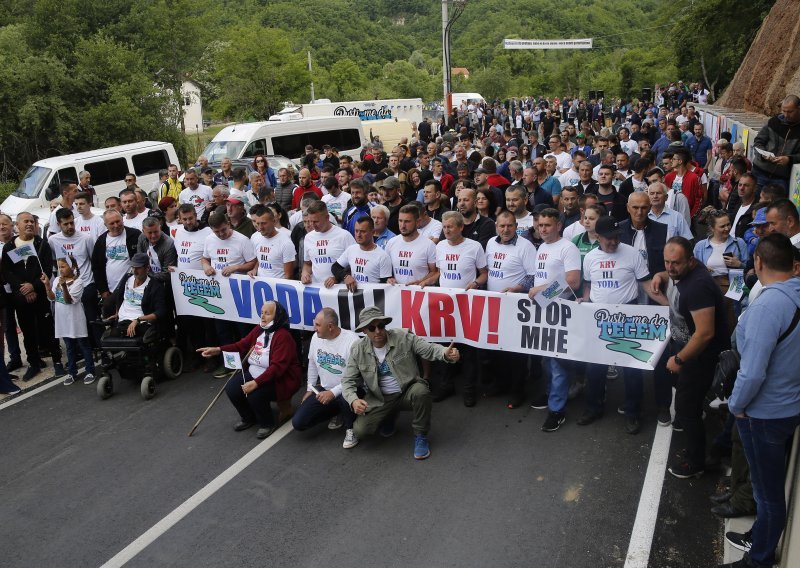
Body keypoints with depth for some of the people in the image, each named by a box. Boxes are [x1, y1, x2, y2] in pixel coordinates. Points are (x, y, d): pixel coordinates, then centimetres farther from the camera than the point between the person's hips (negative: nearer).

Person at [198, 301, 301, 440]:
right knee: (231, 388, -8)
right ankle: (249, 418, 19)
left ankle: (267, 424, -1)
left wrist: (256, 383, -36)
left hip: (279, 380, -8)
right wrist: (218, 350, -5)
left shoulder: (283, 336, -23)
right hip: (254, 374, 8)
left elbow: (277, 367, -30)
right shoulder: (259, 329, 2)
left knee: (254, 394, -31)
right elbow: (241, 345, 8)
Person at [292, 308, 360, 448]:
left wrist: (333, 392, -29)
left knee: (346, 398, -42)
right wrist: (310, 389, 14)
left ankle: (350, 429, -7)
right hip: (324, 389, 6)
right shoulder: (316, 337, -2)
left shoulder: (352, 341, -23)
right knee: (298, 423, -5)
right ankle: (336, 413, 18)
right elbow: (312, 364, 14)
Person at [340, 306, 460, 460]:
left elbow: (429, 349, -16)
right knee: (360, 430, -16)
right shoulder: (357, 350, -8)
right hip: (379, 399, 2)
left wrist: (446, 353, -39)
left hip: (407, 392, -2)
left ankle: (420, 436, -10)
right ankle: (389, 415, 18)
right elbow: (348, 380, -5)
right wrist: (353, 400, -26)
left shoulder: (404, 337, -13)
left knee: (421, 391, -36)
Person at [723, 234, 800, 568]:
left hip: (764, 413, -8)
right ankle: (760, 537, 44)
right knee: (771, 484, 25)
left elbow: (753, 373, -30)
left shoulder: (767, 305, -29)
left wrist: (736, 405, -12)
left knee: (768, 490, 10)